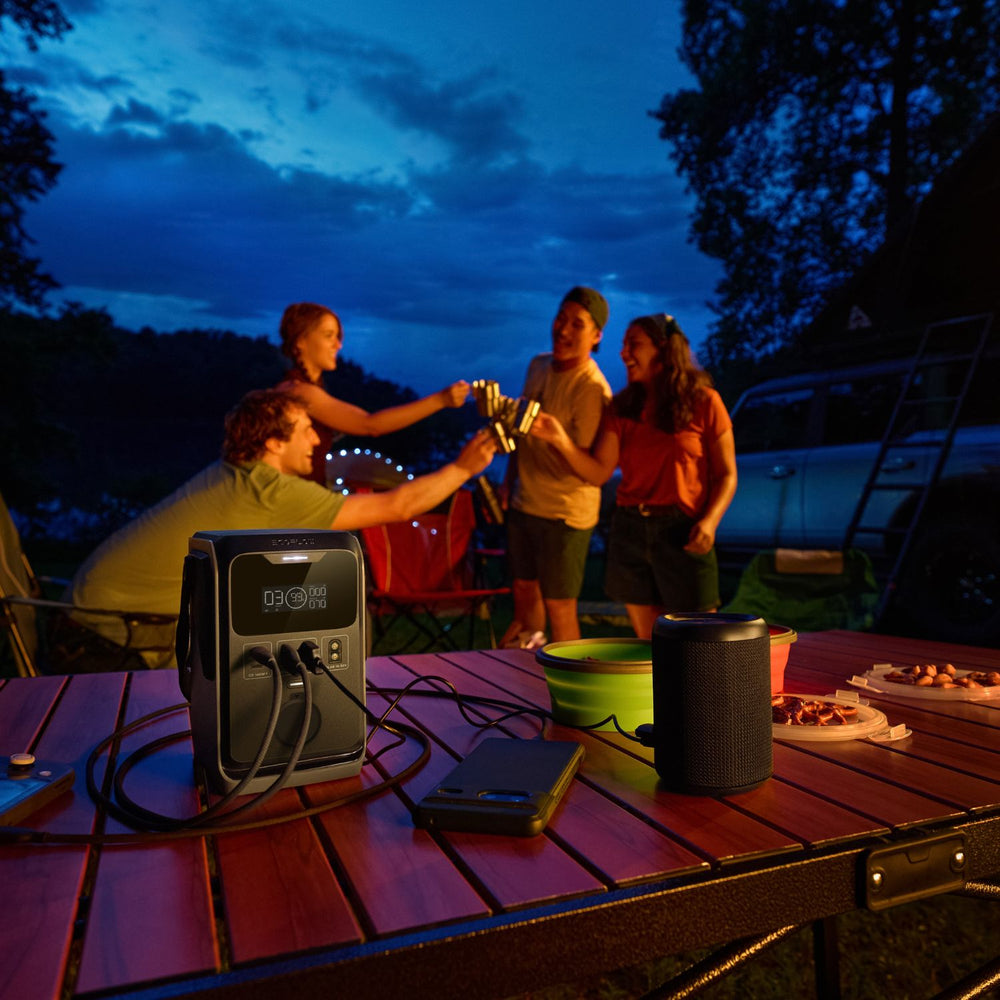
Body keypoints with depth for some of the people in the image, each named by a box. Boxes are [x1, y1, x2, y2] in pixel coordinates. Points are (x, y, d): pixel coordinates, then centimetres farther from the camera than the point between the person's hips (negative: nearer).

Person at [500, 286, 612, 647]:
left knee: (558, 607, 1)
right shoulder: (538, 366, 6)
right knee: (523, 593, 17)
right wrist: (507, 486, 17)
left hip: (564, 513, -7)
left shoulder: (592, 389, -18)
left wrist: (550, 434, -33)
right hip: (523, 504, 7)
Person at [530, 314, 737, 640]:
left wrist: (709, 521, -15)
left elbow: (726, 474, 2)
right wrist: (561, 439, -14)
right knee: (646, 644, 10)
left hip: (682, 531, -3)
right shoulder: (622, 407, 9)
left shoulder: (703, 402, 0)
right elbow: (599, 472, 1)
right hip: (629, 529, 4)